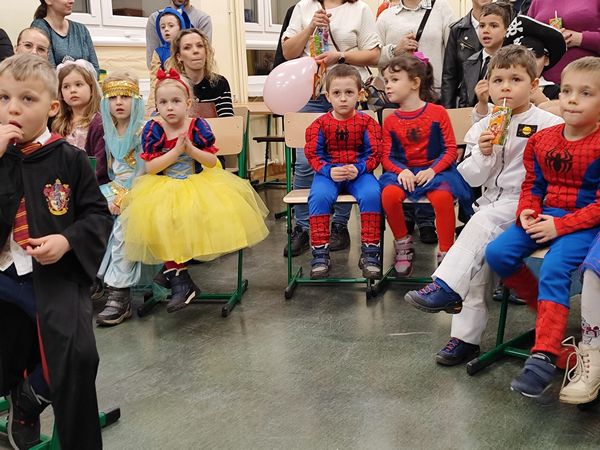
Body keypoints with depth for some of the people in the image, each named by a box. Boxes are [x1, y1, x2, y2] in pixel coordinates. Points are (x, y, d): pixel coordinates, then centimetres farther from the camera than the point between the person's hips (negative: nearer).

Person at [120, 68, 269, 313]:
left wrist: (190, 148, -18)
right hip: (163, 189, -1)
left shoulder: (198, 126, -2)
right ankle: (180, 282, -16)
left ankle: (173, 270, -6)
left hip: (198, 184, 1)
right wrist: (176, 150, -16)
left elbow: (211, 162, -2)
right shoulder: (153, 129, -3)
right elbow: (150, 167, -8)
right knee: (160, 223, -27)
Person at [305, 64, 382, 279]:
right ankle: (320, 253, -19)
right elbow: (313, 155, 1)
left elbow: (374, 153, 0)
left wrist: (358, 169, -18)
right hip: (328, 172, 0)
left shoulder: (366, 122, 3)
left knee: (371, 194, -31)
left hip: (359, 172, 0)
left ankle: (370, 252, -19)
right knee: (319, 196, -31)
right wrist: (329, 171, -17)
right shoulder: (320, 124, 3)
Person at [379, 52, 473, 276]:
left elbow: (450, 150, -2)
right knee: (389, 194, -31)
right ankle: (403, 244, -7)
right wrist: (401, 171, -15)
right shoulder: (391, 121, 9)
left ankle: (445, 254, -20)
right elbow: (387, 156, 5)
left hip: (435, 169, -2)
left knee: (443, 196, -36)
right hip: (403, 171, 3)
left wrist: (432, 170, -17)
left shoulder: (437, 112, 0)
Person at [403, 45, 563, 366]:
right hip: (490, 202, 4)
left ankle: (446, 287, -29)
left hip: (527, 203, -4)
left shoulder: (549, 125, -2)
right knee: (479, 256, -11)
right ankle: (466, 336, -7)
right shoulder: (483, 127, 11)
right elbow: (471, 178, 9)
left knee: (482, 222, -31)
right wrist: (483, 154, -10)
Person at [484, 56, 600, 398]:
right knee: (497, 253, -12)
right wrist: (528, 211, -7)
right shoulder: (542, 140, 7)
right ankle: (547, 307, 11)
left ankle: (544, 356, -28)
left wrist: (560, 225, -21)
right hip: (545, 216, 6)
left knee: (554, 268, -30)